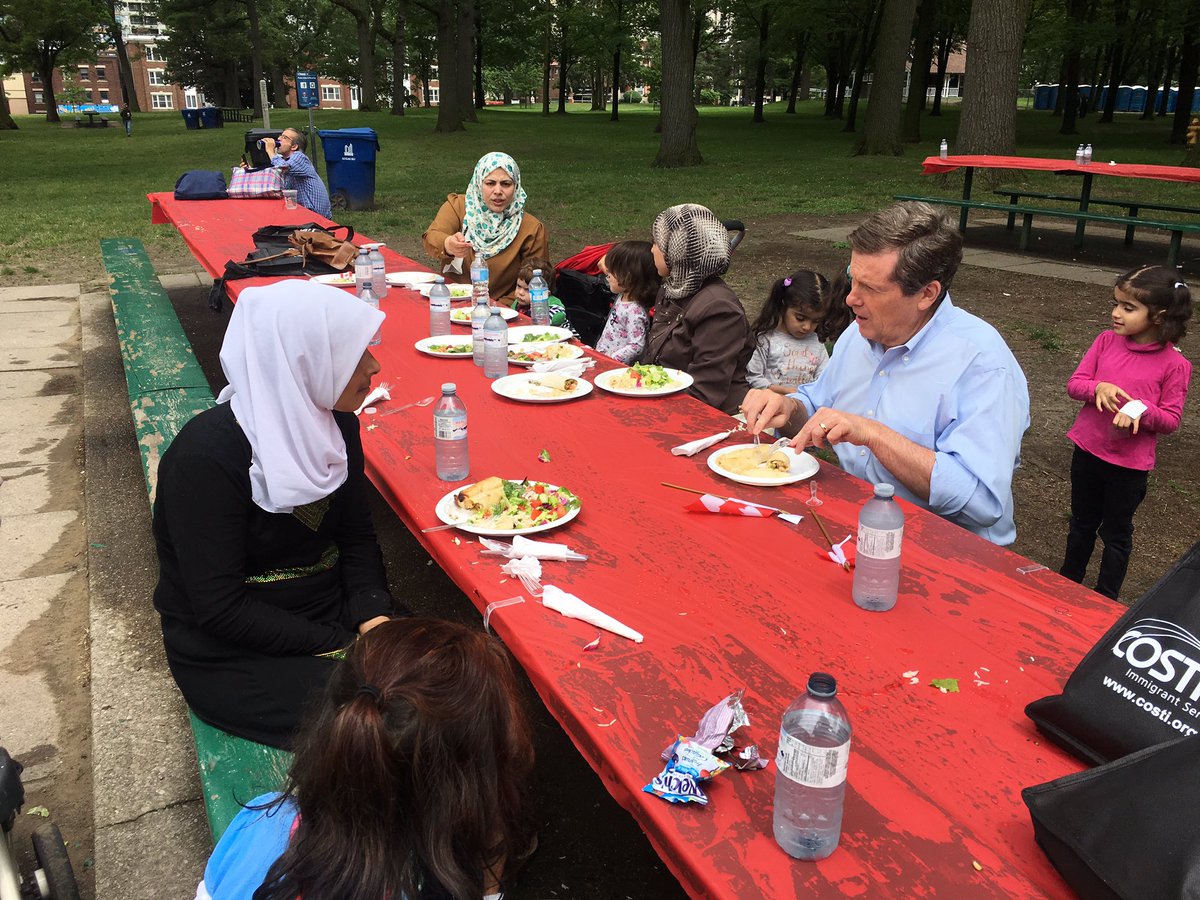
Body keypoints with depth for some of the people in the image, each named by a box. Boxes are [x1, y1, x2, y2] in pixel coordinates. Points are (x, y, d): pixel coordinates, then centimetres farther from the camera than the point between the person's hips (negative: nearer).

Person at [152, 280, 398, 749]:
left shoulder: (335, 424, -1)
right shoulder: (206, 455, -22)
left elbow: (357, 535, 6)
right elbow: (219, 608, -20)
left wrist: (374, 619, -11)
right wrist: (339, 646, -21)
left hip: (334, 617, 6)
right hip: (232, 655, -6)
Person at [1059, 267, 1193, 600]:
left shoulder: (1174, 364, -14)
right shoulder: (1106, 341, -5)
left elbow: (1171, 419, -9)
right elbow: (1074, 384, -3)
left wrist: (1142, 411, -28)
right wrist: (1098, 388, -23)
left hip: (1130, 463, -3)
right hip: (1088, 450, 4)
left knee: (1116, 533, 14)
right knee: (1081, 523, 22)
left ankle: (1106, 599, 31)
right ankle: (1069, 581, 42)